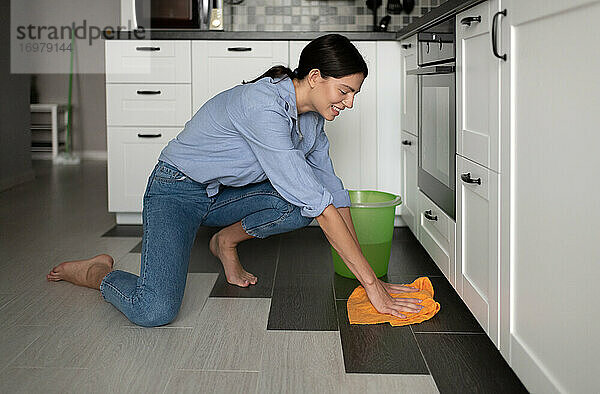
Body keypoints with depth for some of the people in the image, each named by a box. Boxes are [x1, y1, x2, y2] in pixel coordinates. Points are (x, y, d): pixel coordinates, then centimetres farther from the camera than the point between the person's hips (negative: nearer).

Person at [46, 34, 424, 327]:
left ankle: (227, 241, 8)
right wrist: (370, 282, -31)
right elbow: (319, 204, -34)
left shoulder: (311, 116, -3)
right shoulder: (262, 104, -31)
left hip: (224, 195, 8)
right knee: (155, 311, -28)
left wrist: (366, 270, -2)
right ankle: (97, 273, 5)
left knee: (298, 206, -20)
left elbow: (333, 192, 3)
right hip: (177, 192, -8)